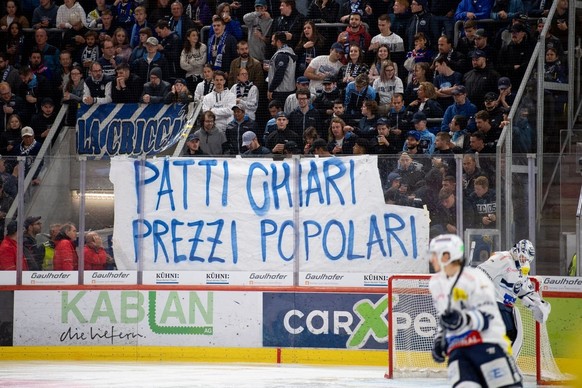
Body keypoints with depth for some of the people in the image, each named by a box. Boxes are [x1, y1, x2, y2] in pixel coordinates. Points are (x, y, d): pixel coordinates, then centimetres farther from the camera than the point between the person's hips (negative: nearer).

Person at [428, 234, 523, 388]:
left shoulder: (475, 278, -12)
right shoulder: (436, 284, 12)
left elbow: (486, 318, -18)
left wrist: (463, 319, -34)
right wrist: (440, 338, 18)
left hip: (487, 343, -5)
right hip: (458, 350, 5)